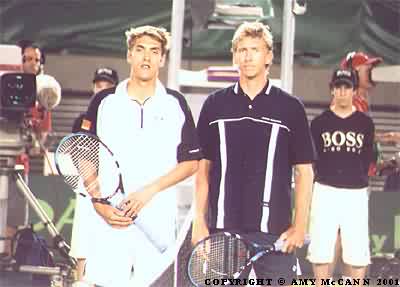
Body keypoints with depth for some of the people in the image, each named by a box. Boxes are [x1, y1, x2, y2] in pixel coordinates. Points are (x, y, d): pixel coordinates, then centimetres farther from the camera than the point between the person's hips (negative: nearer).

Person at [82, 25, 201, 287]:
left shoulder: (175, 104, 6)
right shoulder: (107, 104, 8)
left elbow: (191, 162, 4)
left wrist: (149, 190, -9)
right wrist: (99, 204, -6)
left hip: (159, 223, 0)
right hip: (111, 221, 0)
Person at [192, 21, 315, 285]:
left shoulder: (291, 107, 2)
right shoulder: (215, 104, 8)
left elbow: (304, 171, 3)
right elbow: (203, 167, 10)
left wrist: (300, 226, -4)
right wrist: (200, 222, 3)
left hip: (275, 232, -1)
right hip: (223, 229, 2)